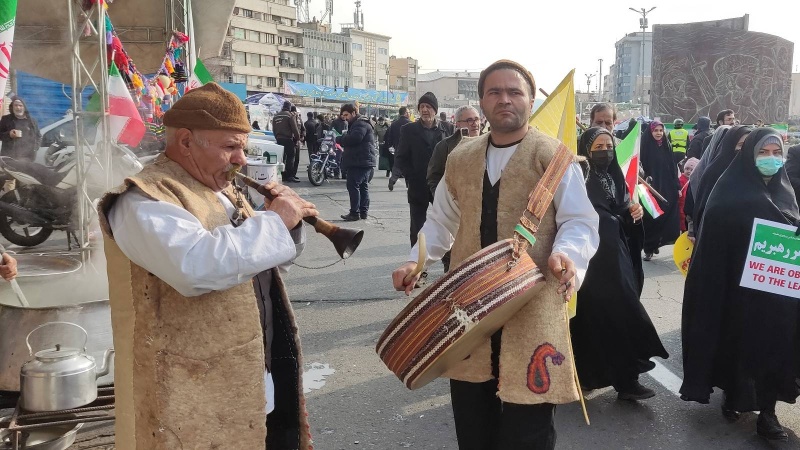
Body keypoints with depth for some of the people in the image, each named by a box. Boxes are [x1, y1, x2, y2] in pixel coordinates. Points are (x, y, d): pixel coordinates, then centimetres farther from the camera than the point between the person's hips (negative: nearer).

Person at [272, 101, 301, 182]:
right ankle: (289, 176, -8)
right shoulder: (289, 115, -10)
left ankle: (282, 175, 14)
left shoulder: (275, 116, 12)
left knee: (282, 157, 11)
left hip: (279, 139, 7)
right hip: (288, 139, -7)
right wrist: (298, 138, -1)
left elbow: (274, 129, 15)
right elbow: (295, 129, -12)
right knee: (290, 157, -4)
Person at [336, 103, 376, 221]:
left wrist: (339, 139, -12)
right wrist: (341, 140, 5)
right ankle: (363, 211, 18)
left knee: (353, 185, -11)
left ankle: (354, 213, -10)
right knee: (363, 186, 12)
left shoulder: (361, 124, -12)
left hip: (359, 162, -11)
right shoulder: (356, 123, 23)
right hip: (364, 162, 11)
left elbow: (354, 138, -26)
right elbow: (351, 139, 24)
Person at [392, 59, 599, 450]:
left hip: (532, 305, -4)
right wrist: (416, 260, 5)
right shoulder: (460, 159, 10)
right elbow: (441, 221, 19)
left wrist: (566, 255, -29)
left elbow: (580, 222, -9)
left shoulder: (552, 156, -5)